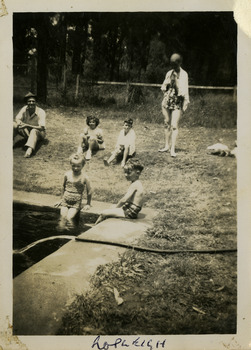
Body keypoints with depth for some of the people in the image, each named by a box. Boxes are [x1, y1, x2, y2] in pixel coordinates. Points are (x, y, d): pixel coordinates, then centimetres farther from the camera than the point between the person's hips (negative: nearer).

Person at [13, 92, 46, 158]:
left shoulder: (41, 112, -22)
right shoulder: (24, 109, -10)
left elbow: (41, 128, -28)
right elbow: (17, 119, -3)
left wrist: (27, 125, -37)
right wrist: (20, 123, -30)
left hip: (39, 133, -5)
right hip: (27, 132, 5)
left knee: (34, 131, -40)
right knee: (14, 125, -15)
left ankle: (29, 150, -62)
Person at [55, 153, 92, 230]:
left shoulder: (84, 177, -8)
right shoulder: (67, 174, 1)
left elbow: (89, 191, 2)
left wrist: (88, 204, 6)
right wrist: (62, 199, 19)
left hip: (76, 203, -3)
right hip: (65, 201, 3)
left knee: (69, 218, -22)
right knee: (62, 217, -16)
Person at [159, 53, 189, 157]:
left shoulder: (183, 74, -4)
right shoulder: (169, 73, 10)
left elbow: (185, 90, -5)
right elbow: (163, 88, 13)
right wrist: (167, 83, -4)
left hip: (177, 102, -5)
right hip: (167, 101, 5)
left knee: (174, 125, -11)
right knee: (167, 124, 10)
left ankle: (172, 149, -10)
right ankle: (167, 146, 20)